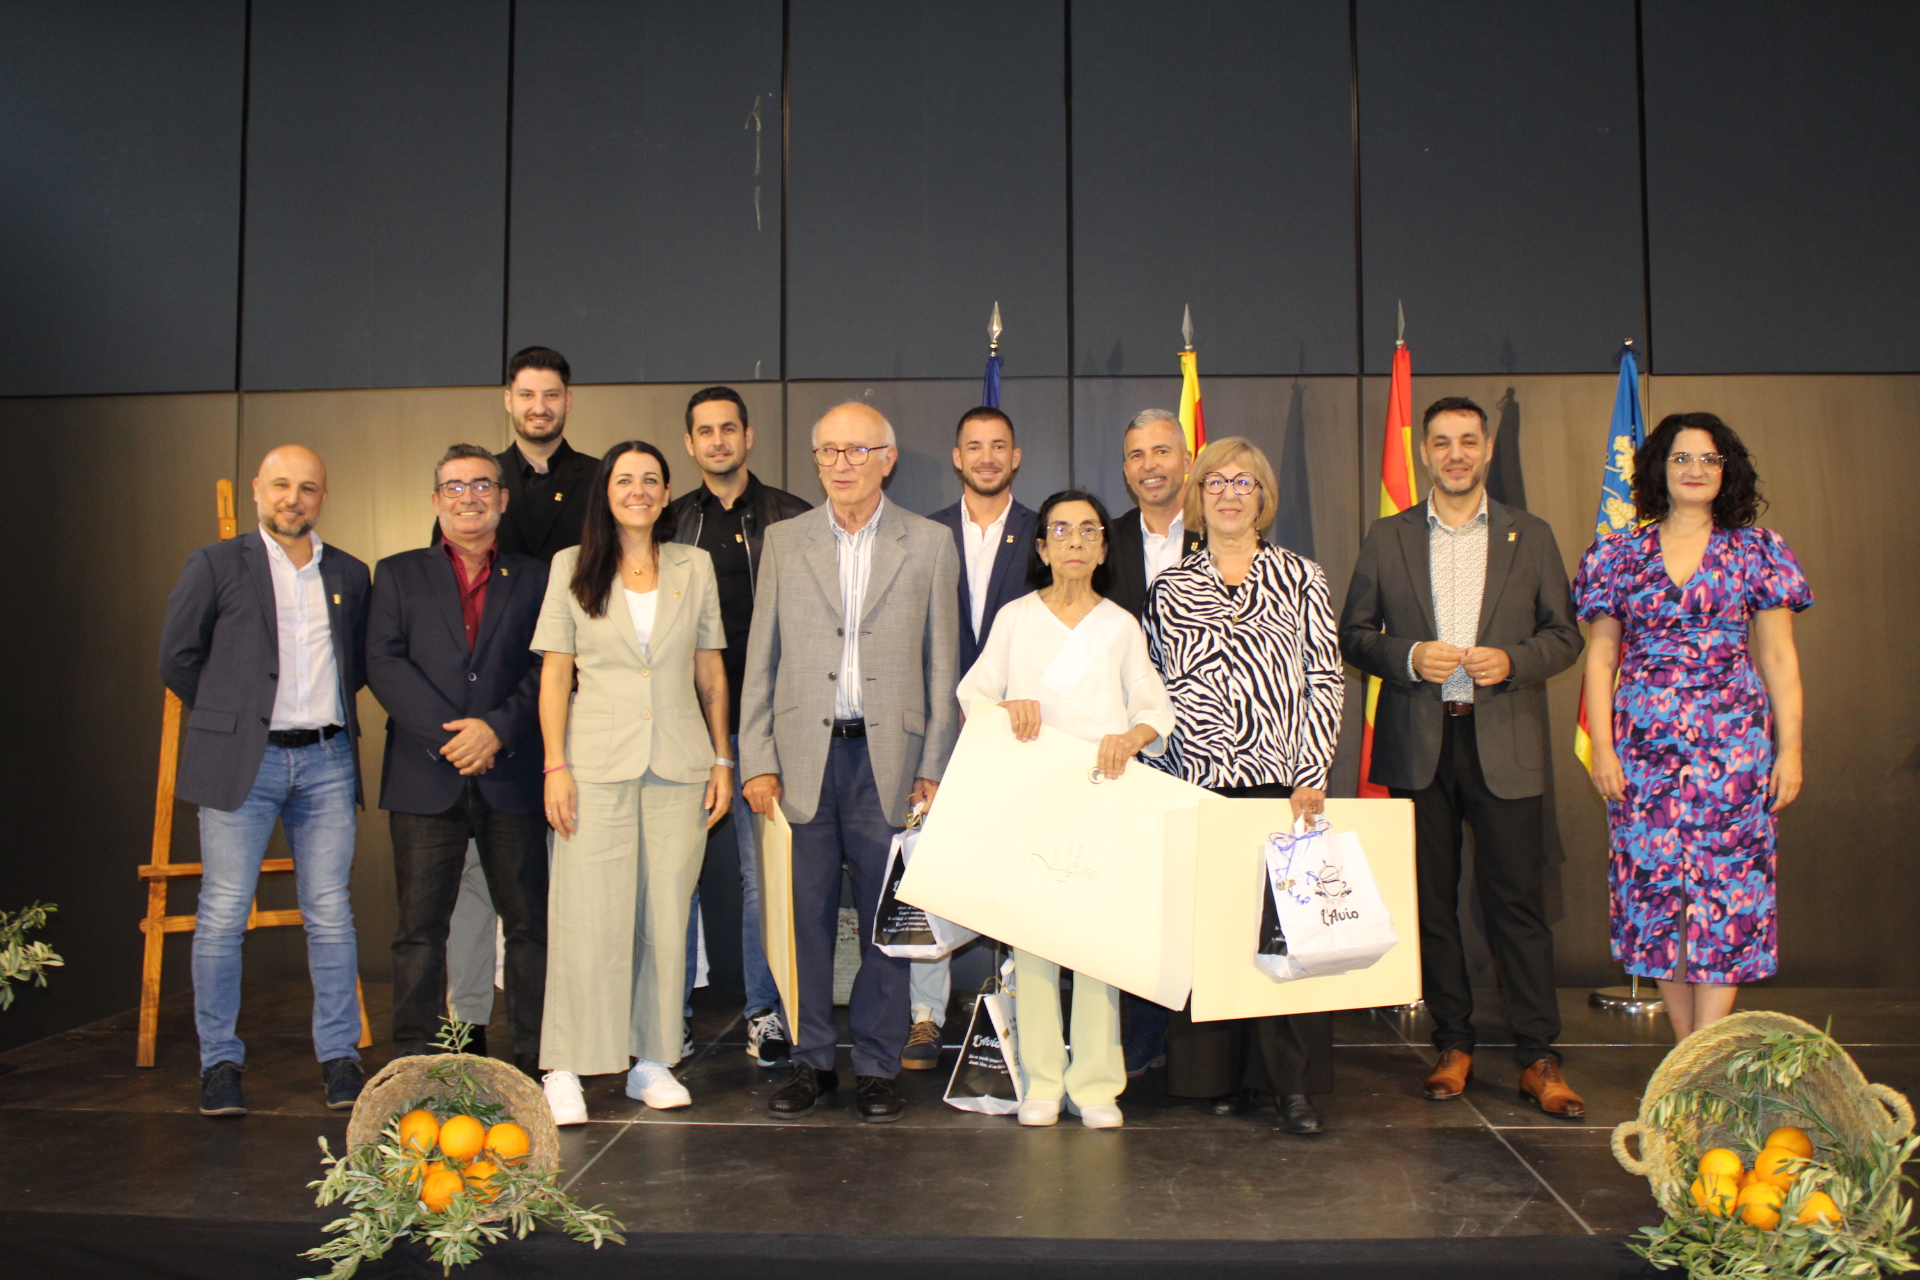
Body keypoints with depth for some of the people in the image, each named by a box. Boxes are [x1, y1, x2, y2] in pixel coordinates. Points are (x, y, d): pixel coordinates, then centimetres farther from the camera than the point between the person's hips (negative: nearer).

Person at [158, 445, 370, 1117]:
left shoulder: (349, 575, 12)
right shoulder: (215, 566, 3)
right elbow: (177, 658, 7)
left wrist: (325, 710, 12)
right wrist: (230, 715, 9)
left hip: (326, 761, 3)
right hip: (242, 762, -2)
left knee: (330, 915, 4)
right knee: (223, 915, 0)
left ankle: (340, 1058, 12)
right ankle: (220, 1063, 12)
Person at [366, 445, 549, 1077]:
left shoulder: (533, 579, 12)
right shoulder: (398, 574, 13)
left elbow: (548, 669, 2)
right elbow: (383, 663, 1)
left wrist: (498, 728, -13)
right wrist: (449, 734, -10)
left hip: (511, 776, 0)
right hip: (425, 778, 0)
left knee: (529, 921, 2)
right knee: (421, 925, 2)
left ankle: (538, 1059, 10)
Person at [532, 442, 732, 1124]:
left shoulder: (694, 566, 10)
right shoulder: (573, 567, 6)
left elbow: (711, 672, 12)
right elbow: (554, 675, 3)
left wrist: (722, 759, 7)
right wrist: (555, 765, -5)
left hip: (679, 763, 2)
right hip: (597, 761, -2)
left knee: (667, 914, 5)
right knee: (589, 913, -5)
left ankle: (652, 1061, 16)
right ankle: (565, 1069, 4)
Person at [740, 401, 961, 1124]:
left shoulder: (929, 545, 5)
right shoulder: (784, 542, 9)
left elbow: (942, 665, 4)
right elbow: (761, 661, 8)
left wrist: (935, 767, -1)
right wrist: (757, 761, 1)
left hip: (888, 758, -1)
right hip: (805, 754, 1)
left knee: (886, 917, 5)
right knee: (807, 916, 6)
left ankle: (877, 1065, 18)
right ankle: (812, 1061, 19)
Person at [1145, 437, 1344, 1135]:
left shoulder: (1301, 579, 9)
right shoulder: (1169, 589, 12)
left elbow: (1325, 682, 3)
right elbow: (1169, 693, 10)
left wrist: (1311, 776, -7)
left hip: (1285, 782, -1)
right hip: (1201, 787, 1)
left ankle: (1293, 1081, 5)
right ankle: (1217, 1073, 12)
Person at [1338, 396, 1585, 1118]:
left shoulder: (1531, 537, 9)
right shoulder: (1387, 538, 9)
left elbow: (1564, 634, 8)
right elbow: (1354, 634, 8)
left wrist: (1512, 660, -11)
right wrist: (1409, 657, -10)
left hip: (1504, 742, -1)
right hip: (1418, 744, 1)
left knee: (1517, 899, -3)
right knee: (1431, 900, 6)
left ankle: (1538, 1058, 5)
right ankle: (1452, 1044, 18)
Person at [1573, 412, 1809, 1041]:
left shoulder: (1756, 552, 7)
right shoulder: (1620, 556, 8)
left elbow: (1778, 658, 5)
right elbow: (1600, 659, 7)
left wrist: (1790, 748, -1)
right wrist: (1602, 749, -2)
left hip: (1734, 746, -1)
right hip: (1644, 747, 1)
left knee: (1726, 890, -4)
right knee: (1653, 889, 1)